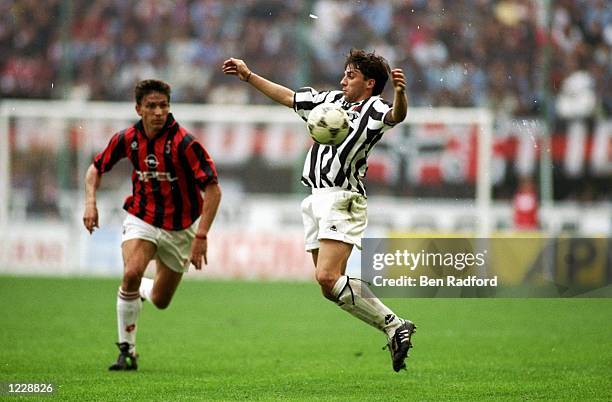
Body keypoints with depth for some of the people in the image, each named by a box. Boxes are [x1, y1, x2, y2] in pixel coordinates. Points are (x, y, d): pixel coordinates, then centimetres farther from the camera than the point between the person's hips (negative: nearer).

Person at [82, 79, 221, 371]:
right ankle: (126, 350, -14)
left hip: (180, 227, -1)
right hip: (142, 219, 1)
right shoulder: (127, 139, -9)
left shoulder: (184, 143, -22)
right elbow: (97, 168, 9)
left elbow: (213, 190, -21)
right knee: (131, 273, -27)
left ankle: (140, 289, 47)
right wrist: (90, 201, -9)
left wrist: (201, 236, -27)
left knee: (160, 301, 8)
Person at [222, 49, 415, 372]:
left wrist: (399, 92, -49)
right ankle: (395, 331, 8)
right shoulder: (332, 101, 18)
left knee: (327, 277, -23)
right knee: (330, 287, 4)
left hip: (343, 198, -9)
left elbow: (396, 115, -28)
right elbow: (288, 96, 30)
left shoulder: (374, 110, -5)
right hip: (318, 199, 9)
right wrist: (248, 76, 31)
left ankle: (394, 326, -15)